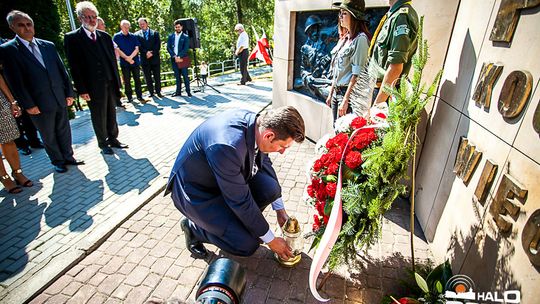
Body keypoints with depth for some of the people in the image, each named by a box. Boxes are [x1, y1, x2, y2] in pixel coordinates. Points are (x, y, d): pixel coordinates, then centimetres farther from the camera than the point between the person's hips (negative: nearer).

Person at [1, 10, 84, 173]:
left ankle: (68, 157, 27)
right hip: (40, 104, -3)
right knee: (49, 136, 9)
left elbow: (62, 70, 9)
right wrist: (28, 105, -11)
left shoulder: (49, 45, 8)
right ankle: (57, 161, 25)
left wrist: (69, 92, 4)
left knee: (64, 130, 12)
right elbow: (15, 81, -7)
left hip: (60, 99, 3)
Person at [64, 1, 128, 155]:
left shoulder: (105, 36, 10)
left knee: (111, 113, 12)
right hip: (93, 87, -4)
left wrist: (117, 80, 6)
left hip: (110, 84, 4)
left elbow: (112, 60, 11)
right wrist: (82, 90, -12)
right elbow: (74, 67, -8)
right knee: (99, 116, 7)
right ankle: (103, 143, 21)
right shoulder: (72, 38, -4)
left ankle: (113, 139, 26)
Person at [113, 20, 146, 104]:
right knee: (127, 81, 4)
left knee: (137, 80, 2)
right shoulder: (116, 37, 2)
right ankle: (129, 98, 11)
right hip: (124, 63, -1)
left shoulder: (133, 36, 7)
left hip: (135, 62, 1)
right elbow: (117, 50, -4)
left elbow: (137, 49, 0)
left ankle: (139, 97, 10)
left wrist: (130, 57, -14)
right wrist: (127, 58, -15)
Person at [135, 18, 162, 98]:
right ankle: (151, 93, 9)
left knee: (157, 77, 3)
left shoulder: (155, 33, 8)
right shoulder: (137, 34, 7)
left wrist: (152, 53, -12)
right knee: (148, 78, 2)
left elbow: (158, 45, -1)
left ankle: (158, 92, 12)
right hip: (144, 59, 0)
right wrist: (146, 52, -15)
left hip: (155, 58, 0)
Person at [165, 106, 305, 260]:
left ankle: (232, 220, 10)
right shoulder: (227, 145, -38)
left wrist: (280, 210, 10)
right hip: (195, 190, -7)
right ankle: (194, 227, 10)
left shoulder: (258, 123, -14)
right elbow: (240, 200, -28)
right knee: (248, 245, -12)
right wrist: (271, 240, -13)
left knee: (271, 189, -13)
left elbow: (264, 163, 4)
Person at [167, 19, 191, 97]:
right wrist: (174, 56, -9)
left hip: (182, 59, -3)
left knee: (185, 75, -3)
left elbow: (185, 49, -6)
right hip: (174, 59, 3)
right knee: (177, 76, 7)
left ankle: (188, 91, 2)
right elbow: (168, 48, 5)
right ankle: (178, 91, 11)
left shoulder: (185, 37, 3)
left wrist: (179, 57, -15)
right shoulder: (170, 36, 12)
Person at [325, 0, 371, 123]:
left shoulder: (360, 39, -10)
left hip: (349, 93, -8)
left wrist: (346, 100, -20)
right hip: (337, 92, 8)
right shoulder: (343, 39, 15)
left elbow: (356, 74, -17)